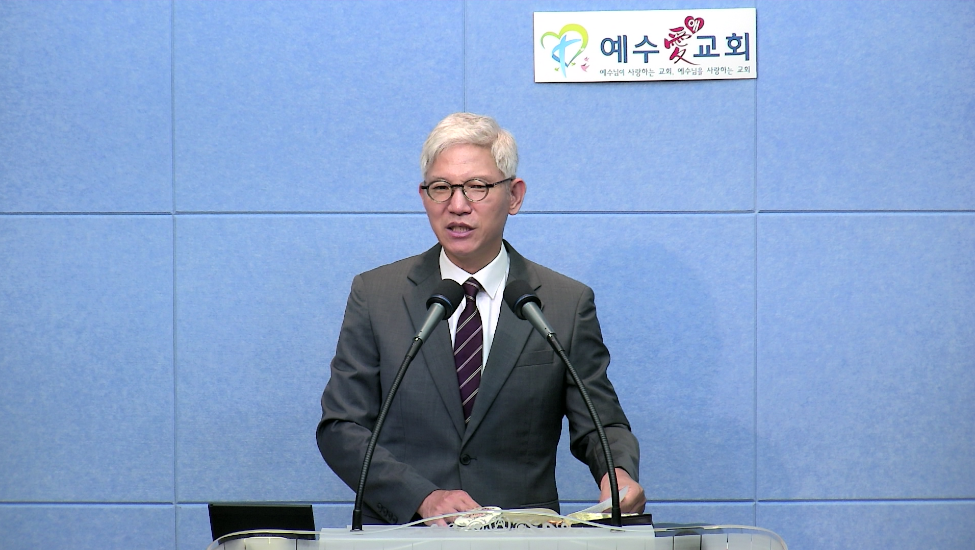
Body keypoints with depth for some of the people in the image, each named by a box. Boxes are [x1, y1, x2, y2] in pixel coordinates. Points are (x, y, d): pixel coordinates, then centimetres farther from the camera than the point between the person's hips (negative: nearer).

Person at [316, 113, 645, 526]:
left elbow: (599, 424, 12)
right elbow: (340, 428, 6)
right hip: (402, 540, 0)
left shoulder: (568, 303, 9)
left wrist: (619, 473, -12)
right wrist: (423, 498, -10)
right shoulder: (374, 295, 9)